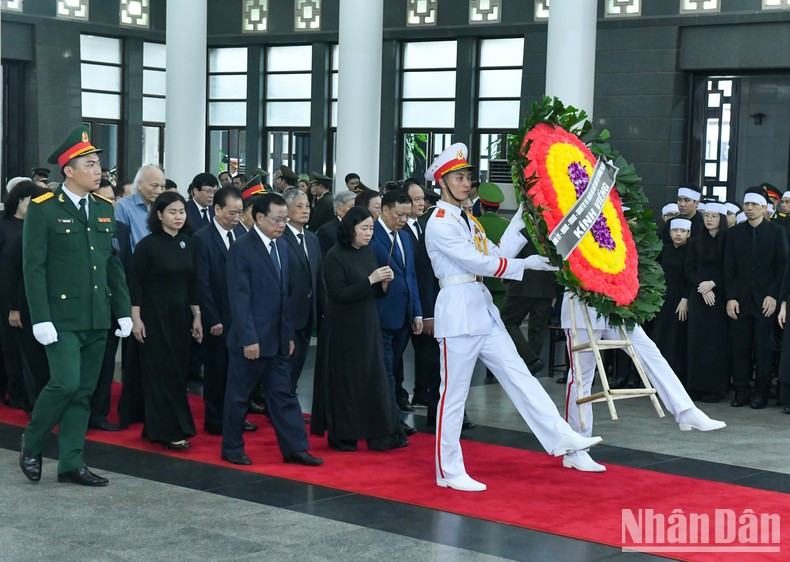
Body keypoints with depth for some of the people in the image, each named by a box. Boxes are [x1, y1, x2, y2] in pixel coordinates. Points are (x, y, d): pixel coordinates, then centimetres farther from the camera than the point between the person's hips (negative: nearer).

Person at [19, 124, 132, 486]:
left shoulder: (104, 209, 11)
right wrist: (40, 319, -15)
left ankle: (71, 463, 16)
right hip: (62, 317, -6)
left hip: (97, 319, 6)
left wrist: (123, 311, 9)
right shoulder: (43, 209, -7)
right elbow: (33, 267, -10)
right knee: (65, 384, -13)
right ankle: (32, 443, 12)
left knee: (83, 392, 8)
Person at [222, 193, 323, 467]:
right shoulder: (242, 248, -12)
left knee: (283, 395, 9)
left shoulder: (282, 247, 10)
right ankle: (232, 448, 18)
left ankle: (295, 448, 13)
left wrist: (289, 334, 12)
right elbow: (239, 296, -16)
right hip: (251, 339, -7)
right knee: (239, 396, 6)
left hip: (278, 340, 7)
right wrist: (248, 338, -20)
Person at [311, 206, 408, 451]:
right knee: (344, 382, 2)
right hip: (343, 329, -6)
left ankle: (382, 435, 9)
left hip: (368, 326, 6)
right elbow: (339, 294, -18)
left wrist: (385, 282, -8)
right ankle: (342, 437, 13)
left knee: (374, 378, 5)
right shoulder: (335, 257, -12)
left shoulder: (368, 253, 8)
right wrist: (370, 279, -22)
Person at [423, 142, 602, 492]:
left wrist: (521, 220, 5)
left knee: (519, 377, 3)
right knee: (454, 394, -1)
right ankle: (449, 472, 6)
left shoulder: (467, 220, 17)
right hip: (458, 312, -8)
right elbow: (476, 262, -17)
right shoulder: (439, 223, -11)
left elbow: (495, 255, 10)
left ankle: (561, 438, 0)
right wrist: (527, 264, -16)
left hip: (483, 310, 8)